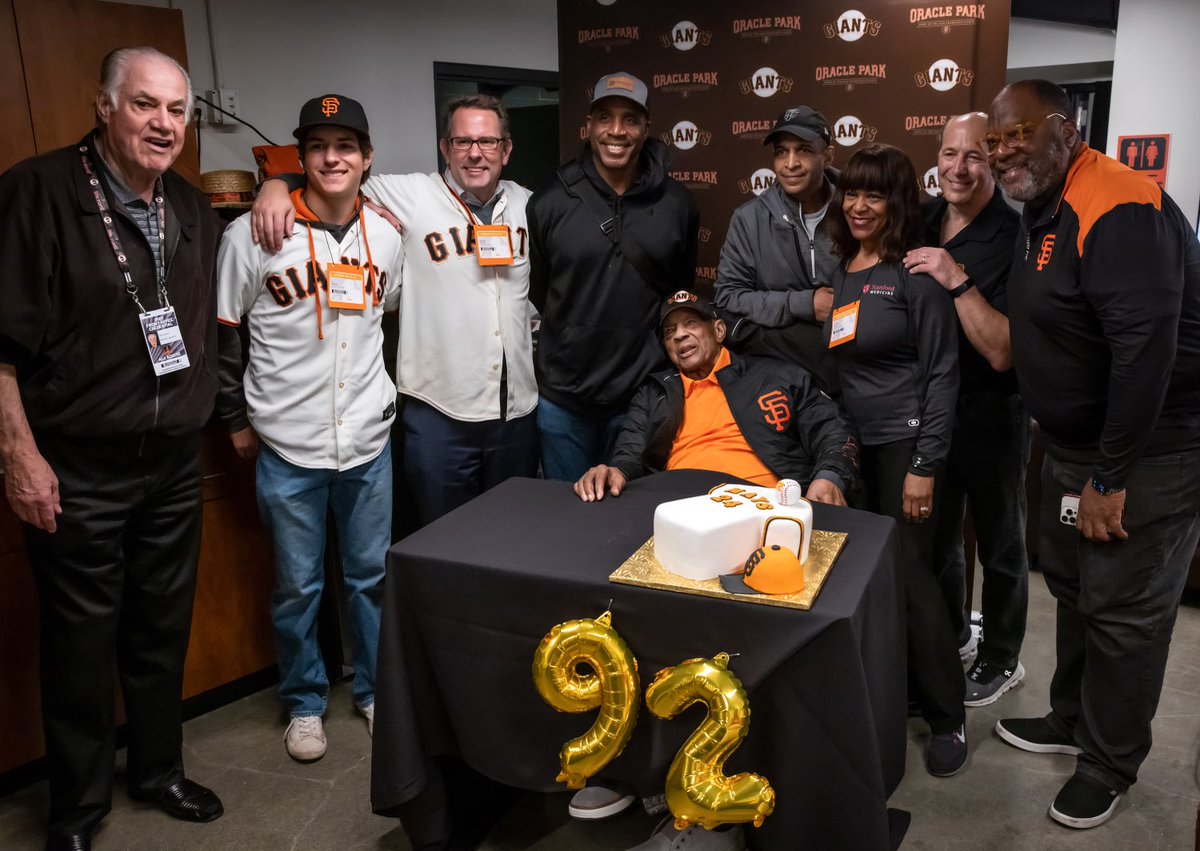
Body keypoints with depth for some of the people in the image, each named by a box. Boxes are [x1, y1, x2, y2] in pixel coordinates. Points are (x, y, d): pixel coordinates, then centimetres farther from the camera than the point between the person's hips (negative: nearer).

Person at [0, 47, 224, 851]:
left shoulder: (196, 211, 8)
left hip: (176, 462, 5)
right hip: (78, 470, -5)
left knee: (163, 628, 17)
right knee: (81, 641, 8)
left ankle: (159, 769, 37)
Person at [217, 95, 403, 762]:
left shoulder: (385, 237, 3)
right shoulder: (253, 235, -8)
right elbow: (219, 331, 1)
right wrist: (237, 417, 3)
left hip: (369, 438, 3)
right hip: (288, 445, -3)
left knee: (372, 574, 14)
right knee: (298, 585, 9)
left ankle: (377, 689, 33)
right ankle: (305, 702, 29)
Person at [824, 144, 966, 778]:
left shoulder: (914, 272, -9)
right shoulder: (839, 268, 9)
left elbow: (941, 372, -11)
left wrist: (925, 467, -15)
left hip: (904, 440, -6)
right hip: (854, 440, 6)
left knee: (908, 572, -5)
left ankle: (946, 717, 11)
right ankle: (897, 688, 24)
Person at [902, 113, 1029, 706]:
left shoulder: (1014, 240, -18)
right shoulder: (921, 224, 0)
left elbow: (1002, 352, -25)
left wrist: (958, 281, -31)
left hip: (991, 418, -6)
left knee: (999, 543, 12)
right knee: (934, 532, 21)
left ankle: (1001, 659, 32)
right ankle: (950, 635, 43)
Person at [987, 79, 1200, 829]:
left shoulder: (1115, 207, -23)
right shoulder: (1045, 211, 9)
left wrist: (1110, 478, -25)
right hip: (1076, 447, 9)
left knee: (1123, 614, 3)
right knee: (1074, 590, 20)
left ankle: (1110, 764, 22)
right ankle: (1073, 719, 39)